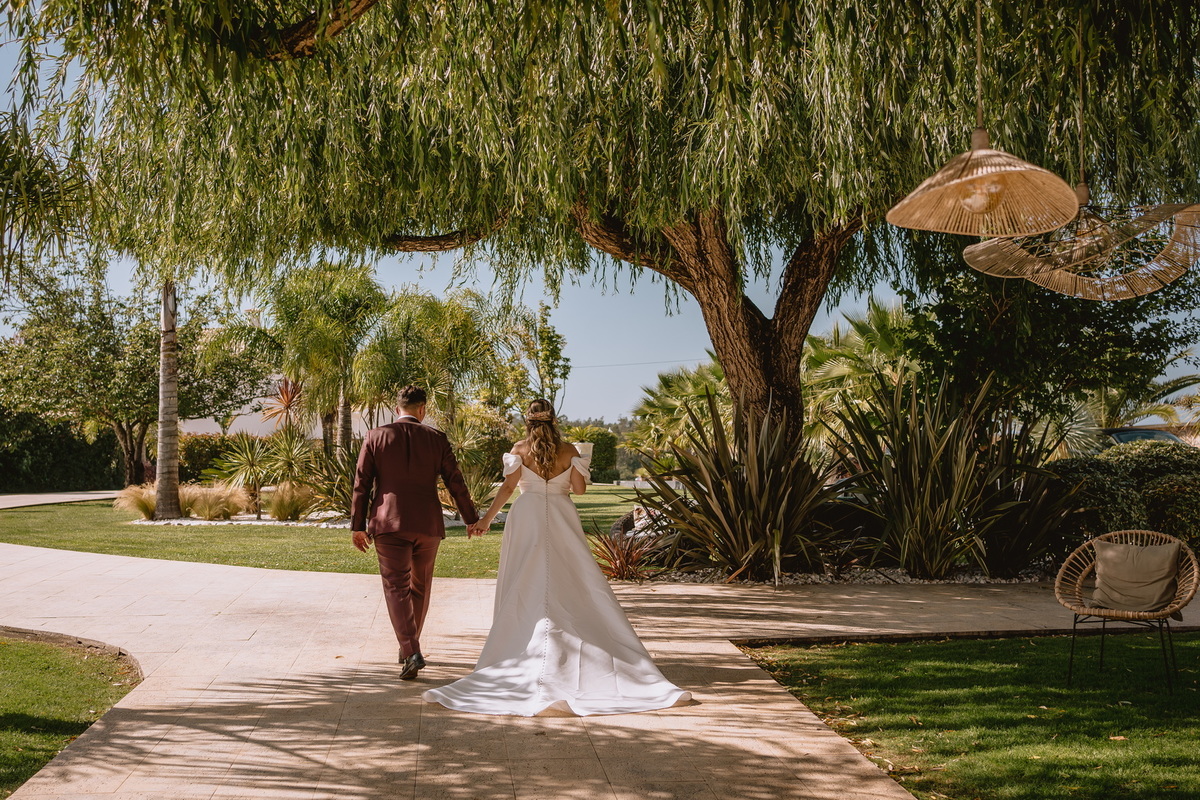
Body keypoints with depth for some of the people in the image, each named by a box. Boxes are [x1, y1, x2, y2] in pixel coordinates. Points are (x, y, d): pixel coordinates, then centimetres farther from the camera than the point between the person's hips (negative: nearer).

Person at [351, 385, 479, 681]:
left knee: (396, 588, -1)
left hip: (389, 523, -1)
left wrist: (357, 525, 7)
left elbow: (361, 484, 1)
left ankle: (411, 652, -15)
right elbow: (455, 482, 4)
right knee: (420, 586, 17)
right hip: (428, 524, 1)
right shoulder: (436, 438, 3)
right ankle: (409, 646, 29)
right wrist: (472, 519, 13)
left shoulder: (375, 437, 3)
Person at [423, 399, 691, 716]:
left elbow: (508, 486, -5)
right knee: (576, 589, 4)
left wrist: (486, 519, 0)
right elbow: (580, 488, 1)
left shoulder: (520, 449, 0)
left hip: (527, 522, -1)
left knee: (523, 592, 4)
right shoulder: (568, 451, 2)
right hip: (562, 522, 1)